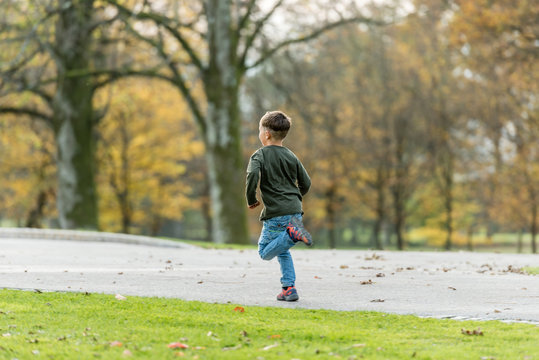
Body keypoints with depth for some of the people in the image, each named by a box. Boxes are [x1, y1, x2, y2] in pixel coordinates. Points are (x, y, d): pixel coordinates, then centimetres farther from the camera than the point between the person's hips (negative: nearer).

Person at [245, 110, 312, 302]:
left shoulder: (259, 155, -3)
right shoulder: (292, 157, 12)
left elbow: (252, 175, -21)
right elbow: (306, 183, 14)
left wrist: (251, 200, -7)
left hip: (275, 214, -6)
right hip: (296, 211, 6)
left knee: (265, 252, 3)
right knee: (282, 250, 21)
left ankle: (292, 234, -21)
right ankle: (289, 288, 9)